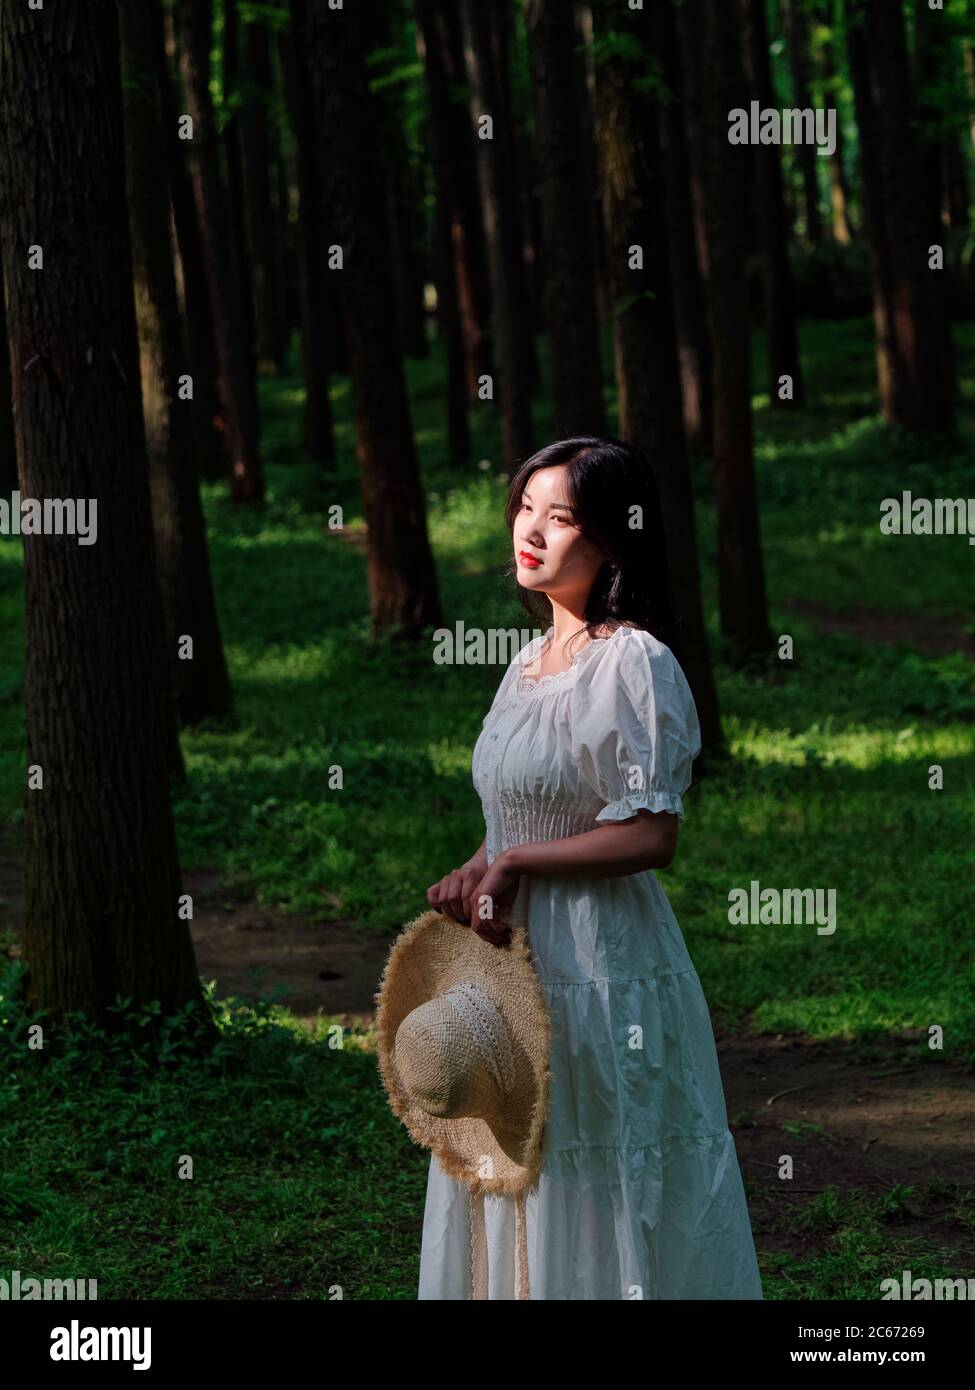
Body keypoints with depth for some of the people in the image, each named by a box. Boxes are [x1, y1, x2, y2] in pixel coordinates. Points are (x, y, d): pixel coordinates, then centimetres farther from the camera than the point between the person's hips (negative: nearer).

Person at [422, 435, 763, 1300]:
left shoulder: (635, 661, -14)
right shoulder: (533, 661, 12)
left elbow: (652, 836, -19)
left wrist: (513, 863, -16)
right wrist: (473, 874, -1)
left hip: (599, 965, -8)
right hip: (519, 957, 8)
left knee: (599, 1201, 0)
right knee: (518, 1186, 14)